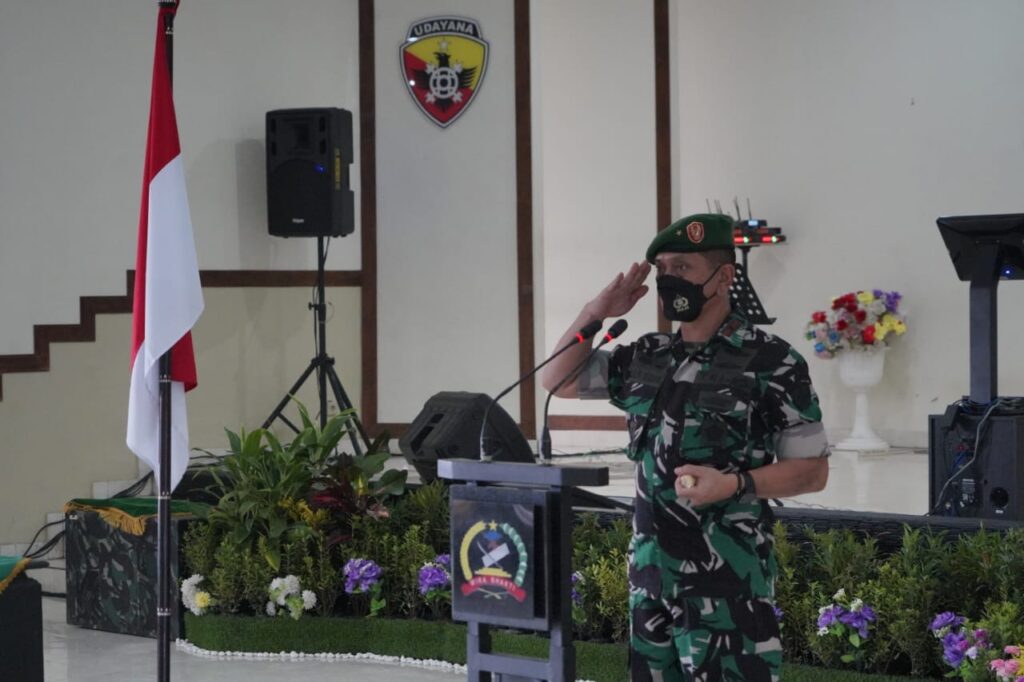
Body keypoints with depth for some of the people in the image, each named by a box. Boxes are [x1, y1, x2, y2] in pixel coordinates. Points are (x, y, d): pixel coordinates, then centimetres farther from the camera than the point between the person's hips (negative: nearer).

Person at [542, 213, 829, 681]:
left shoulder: (770, 362, -7)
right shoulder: (647, 356, 10)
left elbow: (813, 470, -6)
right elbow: (557, 381, 18)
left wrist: (734, 484, -21)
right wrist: (594, 314, 4)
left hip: (727, 580, -6)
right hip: (650, 570, 6)